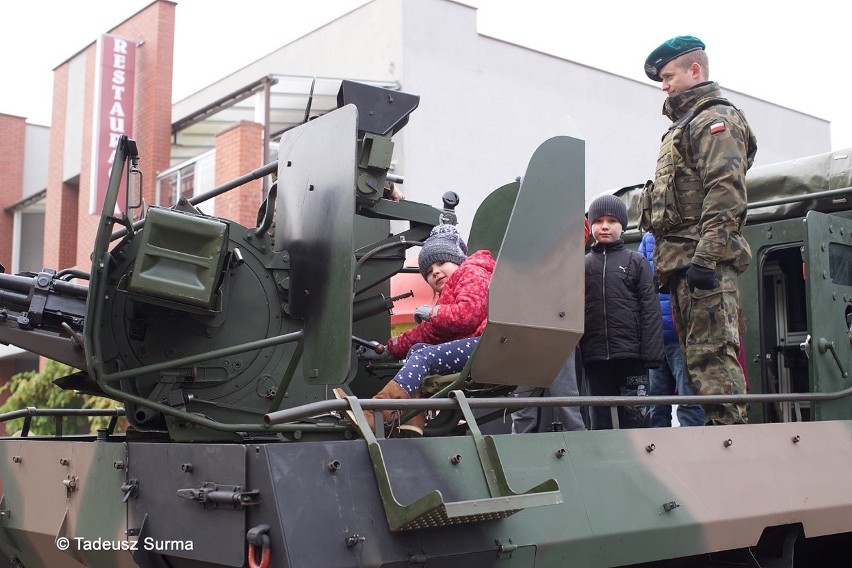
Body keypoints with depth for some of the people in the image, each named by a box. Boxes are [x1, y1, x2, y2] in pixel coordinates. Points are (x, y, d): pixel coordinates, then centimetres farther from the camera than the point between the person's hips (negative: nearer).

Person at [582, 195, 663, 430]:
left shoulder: (636, 261, 6)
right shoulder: (583, 265, 12)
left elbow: (650, 310, 0)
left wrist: (651, 355, -8)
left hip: (631, 355, -2)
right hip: (595, 356, 2)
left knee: (633, 419, 1)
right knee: (600, 421, 7)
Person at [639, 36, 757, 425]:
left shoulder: (716, 120, -3)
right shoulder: (683, 126, 28)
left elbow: (726, 193, -16)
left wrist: (706, 257, -24)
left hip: (703, 261, -10)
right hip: (681, 262, 10)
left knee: (711, 355, -13)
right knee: (696, 357, 10)